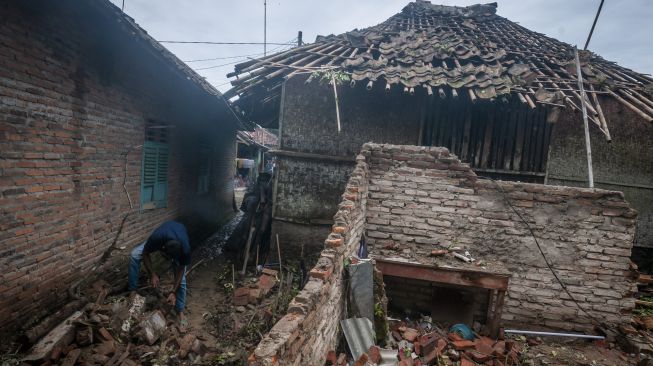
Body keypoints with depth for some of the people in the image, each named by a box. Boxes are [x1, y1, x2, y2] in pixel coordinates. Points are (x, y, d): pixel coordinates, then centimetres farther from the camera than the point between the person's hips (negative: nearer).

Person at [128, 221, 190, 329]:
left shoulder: (185, 249, -43)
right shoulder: (156, 238, -44)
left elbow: (181, 269, -24)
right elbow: (145, 254, -21)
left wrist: (173, 292, -24)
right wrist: (152, 274, -25)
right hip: (164, 236, 2)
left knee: (181, 279, -9)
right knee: (134, 255, -16)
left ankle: (180, 311, 9)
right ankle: (132, 291, 0)